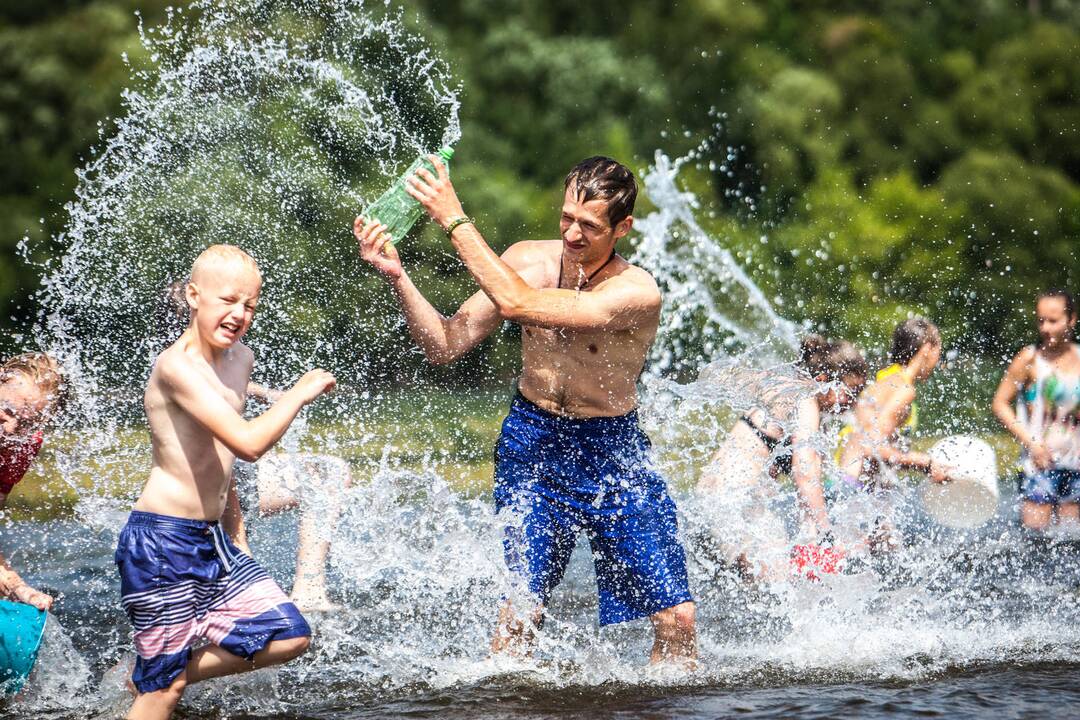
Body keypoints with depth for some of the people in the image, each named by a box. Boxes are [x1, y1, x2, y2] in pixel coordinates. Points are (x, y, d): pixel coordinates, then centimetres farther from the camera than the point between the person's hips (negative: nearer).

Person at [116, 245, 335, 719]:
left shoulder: (240, 360, 10)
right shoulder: (177, 365, -19)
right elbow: (249, 443, -30)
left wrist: (236, 533, 22)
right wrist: (299, 393, -16)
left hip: (214, 540, 9)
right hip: (161, 542, -9)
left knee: (289, 637, 6)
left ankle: (149, 677, 15)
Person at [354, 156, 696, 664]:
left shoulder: (637, 292, -21)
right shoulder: (526, 260, -6)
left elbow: (519, 305, -32)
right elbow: (445, 346, -5)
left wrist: (455, 222, -29)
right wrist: (397, 278, -19)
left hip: (613, 452, -2)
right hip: (533, 445, 2)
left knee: (677, 618, -4)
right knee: (518, 611, -13)